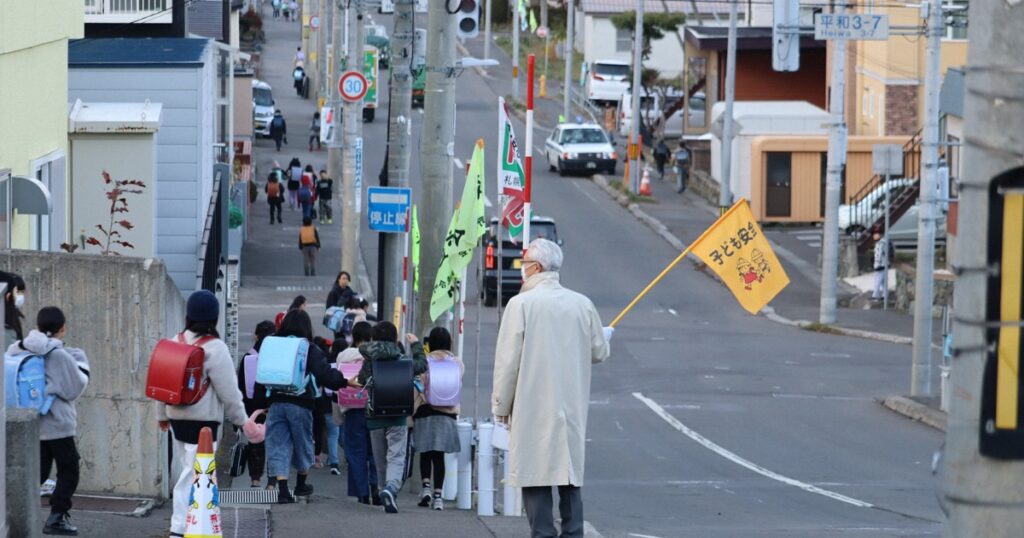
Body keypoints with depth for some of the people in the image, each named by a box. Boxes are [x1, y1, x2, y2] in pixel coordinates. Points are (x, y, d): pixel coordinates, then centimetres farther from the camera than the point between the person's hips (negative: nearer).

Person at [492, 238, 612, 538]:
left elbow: (508, 360, -8)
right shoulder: (583, 305, 2)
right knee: (570, 475, 11)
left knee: (535, 479, -1)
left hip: (533, 409, -4)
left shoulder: (521, 304, -10)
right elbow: (599, 352, 11)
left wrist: (501, 406, 1)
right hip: (572, 409, 4)